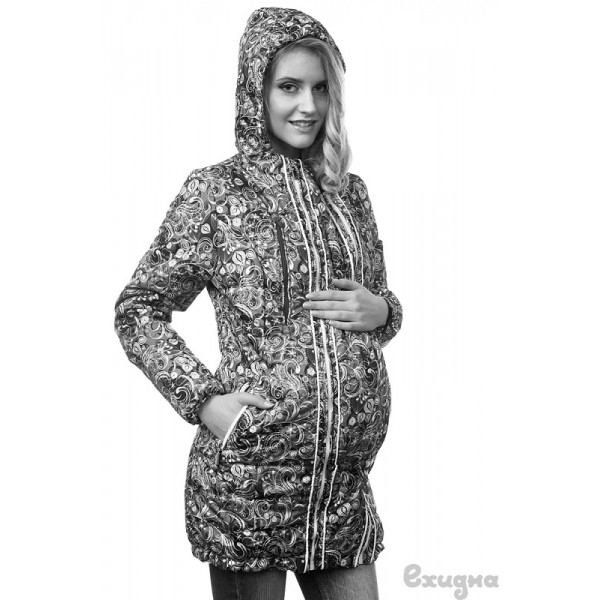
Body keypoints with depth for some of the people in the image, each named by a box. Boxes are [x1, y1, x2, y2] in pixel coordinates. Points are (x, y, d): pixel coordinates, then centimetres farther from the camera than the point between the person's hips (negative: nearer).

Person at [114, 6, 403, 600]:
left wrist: (382, 312, -3)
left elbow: (382, 299, 20)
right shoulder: (216, 190, -5)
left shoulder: (349, 191, 9)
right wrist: (203, 399, -12)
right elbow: (137, 310, -1)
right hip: (248, 475, -4)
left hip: (345, 478, 5)